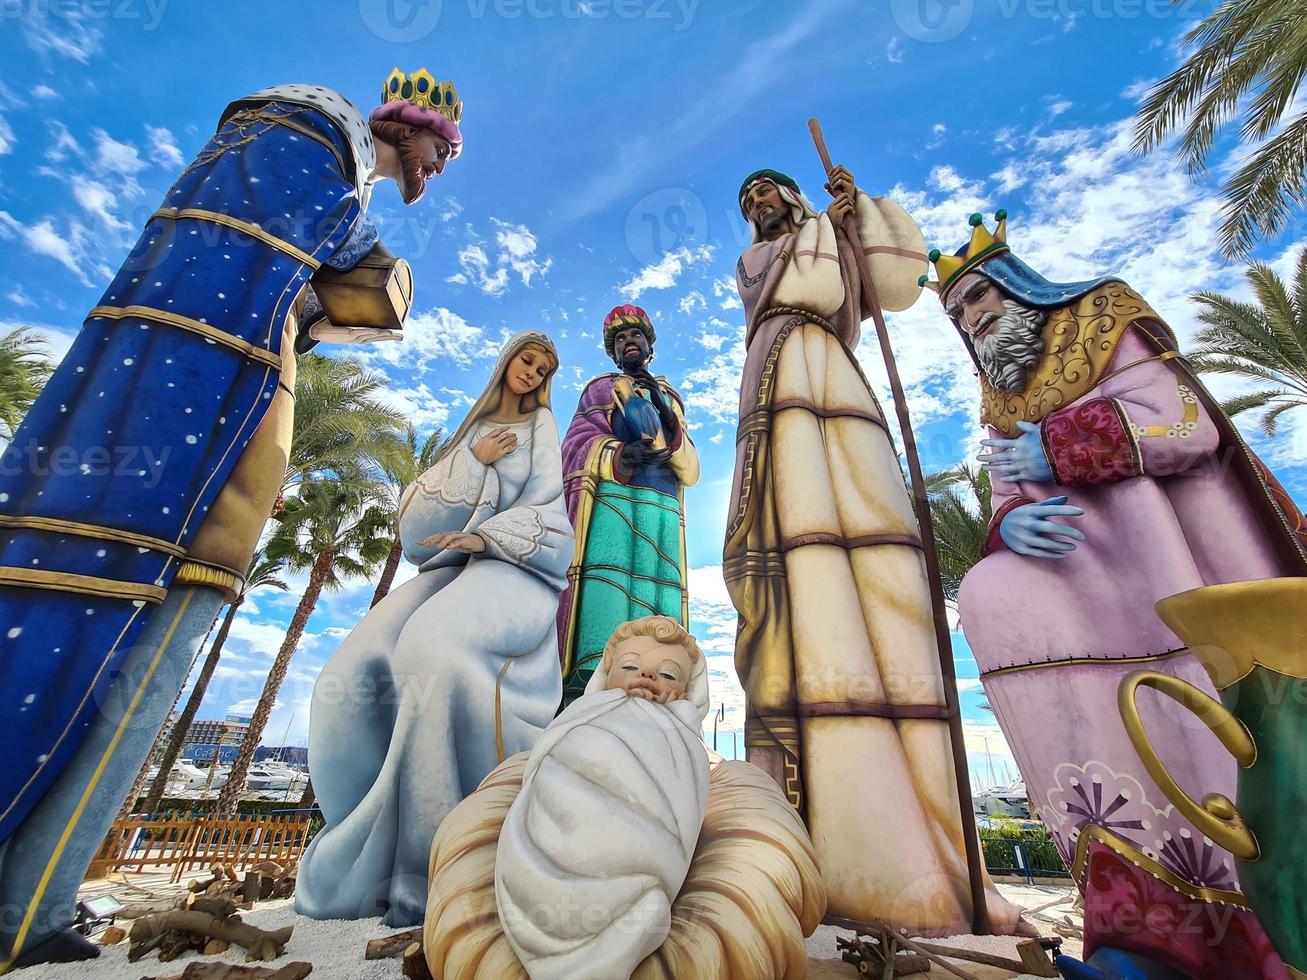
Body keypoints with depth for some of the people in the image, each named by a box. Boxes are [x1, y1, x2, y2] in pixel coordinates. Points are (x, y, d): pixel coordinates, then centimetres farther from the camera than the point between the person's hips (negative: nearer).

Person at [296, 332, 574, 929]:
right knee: (351, 678, -19)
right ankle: (371, 857, -9)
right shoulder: (473, 430, 25)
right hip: (453, 566, 5)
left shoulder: (541, 428, 14)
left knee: (436, 650, -37)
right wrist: (476, 460, -1)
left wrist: (485, 536, -15)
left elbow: (545, 512, 0)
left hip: (513, 569, -5)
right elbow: (422, 506, 12)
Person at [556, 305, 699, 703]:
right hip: (611, 502, -3)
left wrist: (667, 418, -2)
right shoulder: (600, 389, 21)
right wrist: (618, 454, -18)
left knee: (656, 609, -10)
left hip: (663, 513, 3)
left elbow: (691, 472, 15)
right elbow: (577, 446, 3)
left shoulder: (671, 399, 29)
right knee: (604, 596, -18)